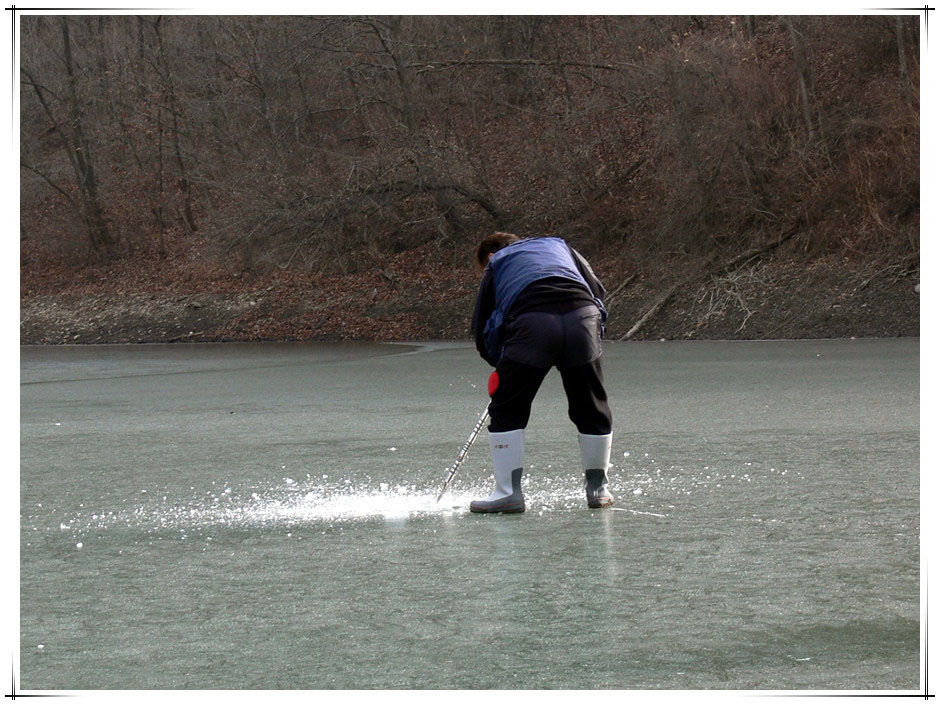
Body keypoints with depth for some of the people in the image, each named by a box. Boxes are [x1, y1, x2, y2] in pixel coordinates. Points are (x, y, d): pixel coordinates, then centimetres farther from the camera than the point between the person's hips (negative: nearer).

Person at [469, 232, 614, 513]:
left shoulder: (496, 264, 30)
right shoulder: (559, 245, 37)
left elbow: (481, 329, 24)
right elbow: (598, 289, 24)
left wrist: (502, 363, 36)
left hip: (531, 323, -2)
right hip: (583, 316, 2)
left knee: (507, 410, 9)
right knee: (591, 410, 16)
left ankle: (509, 491, 2)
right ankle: (598, 488, 24)